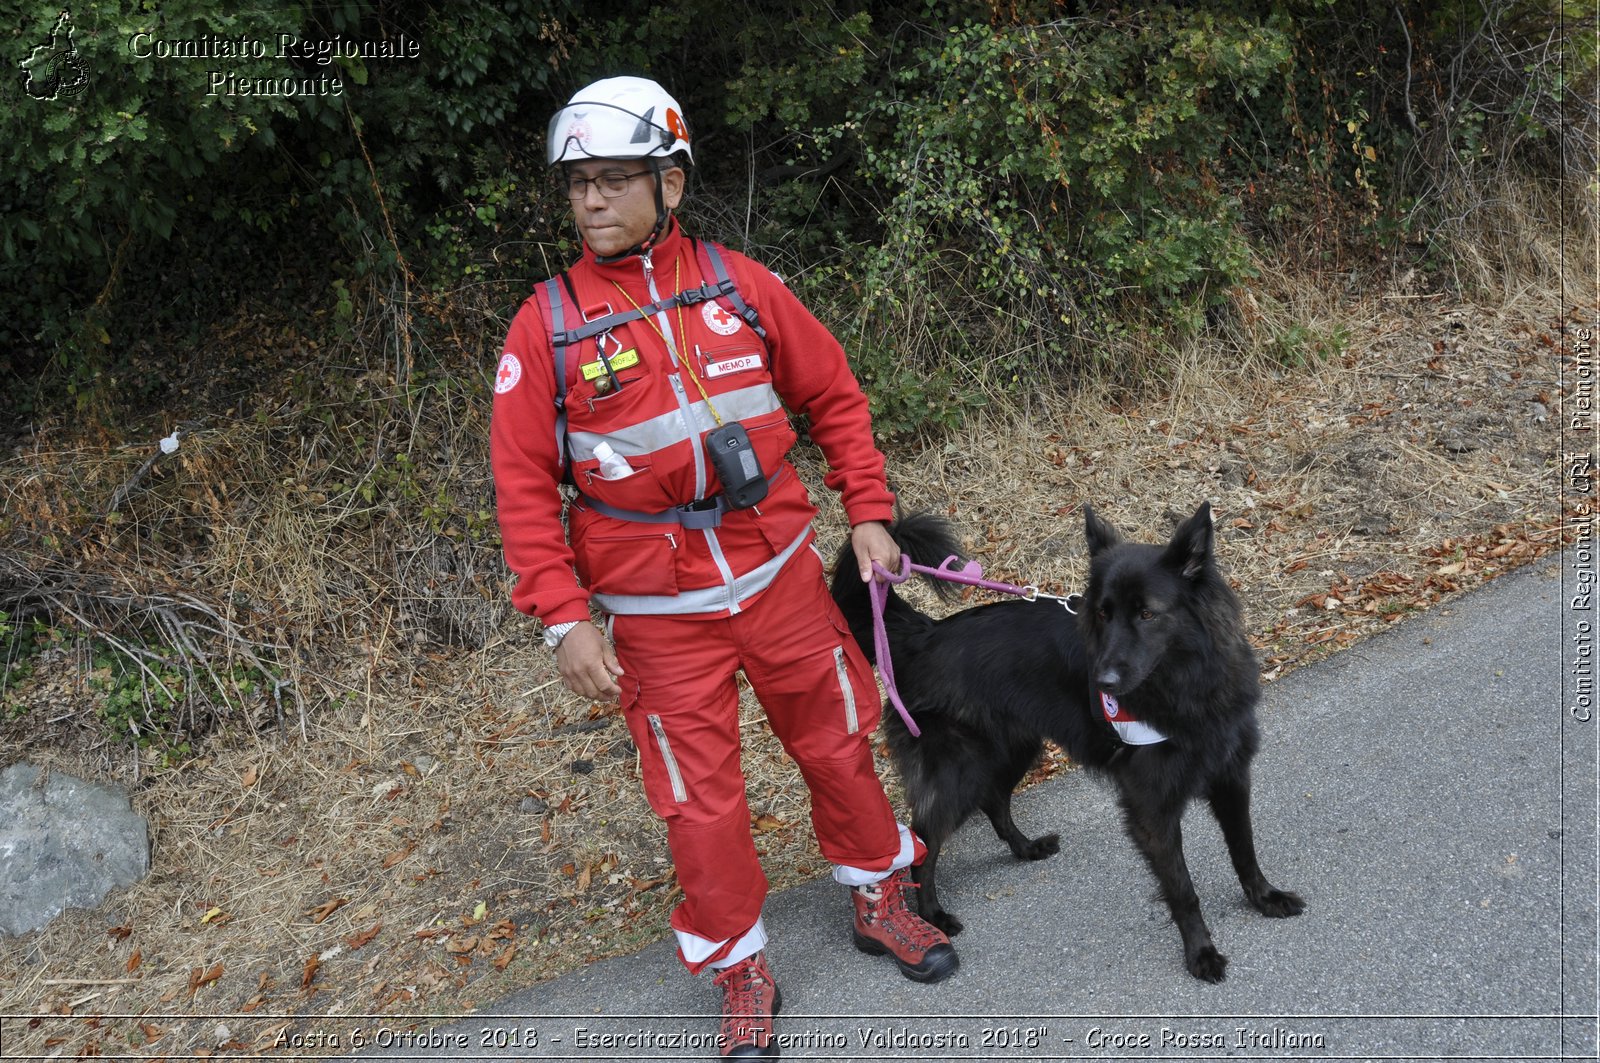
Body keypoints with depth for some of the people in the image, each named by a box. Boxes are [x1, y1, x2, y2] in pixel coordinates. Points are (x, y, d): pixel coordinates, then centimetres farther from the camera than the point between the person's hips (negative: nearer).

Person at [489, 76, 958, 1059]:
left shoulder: (740, 286, -2)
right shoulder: (546, 325, -7)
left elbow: (834, 396, 7)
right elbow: (524, 486, -6)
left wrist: (869, 514, 3)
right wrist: (565, 619, -10)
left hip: (779, 574, 2)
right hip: (658, 615, -2)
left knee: (839, 745, 16)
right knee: (701, 800, 6)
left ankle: (880, 901, 41)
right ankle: (743, 975, 28)